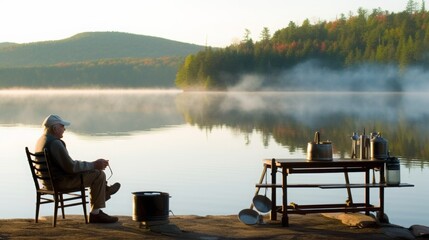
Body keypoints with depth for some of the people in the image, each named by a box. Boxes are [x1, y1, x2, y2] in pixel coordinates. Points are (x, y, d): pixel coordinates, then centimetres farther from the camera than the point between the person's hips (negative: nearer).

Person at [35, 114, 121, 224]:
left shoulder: (40, 141, 8)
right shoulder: (55, 143, -24)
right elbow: (71, 167, -24)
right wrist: (93, 165, -15)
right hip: (61, 181, -10)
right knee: (99, 174, -8)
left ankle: (105, 190, 43)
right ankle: (95, 214, -3)